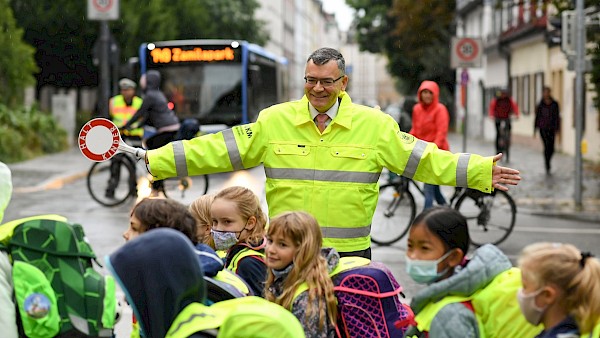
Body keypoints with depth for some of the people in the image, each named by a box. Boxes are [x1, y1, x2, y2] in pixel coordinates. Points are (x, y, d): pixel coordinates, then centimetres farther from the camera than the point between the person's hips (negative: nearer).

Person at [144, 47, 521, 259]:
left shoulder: (376, 125, 2)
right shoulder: (274, 120, 3)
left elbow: (423, 158, 0)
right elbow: (220, 149, 2)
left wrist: (480, 171, -9)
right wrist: (156, 160, -4)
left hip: (350, 254, 0)